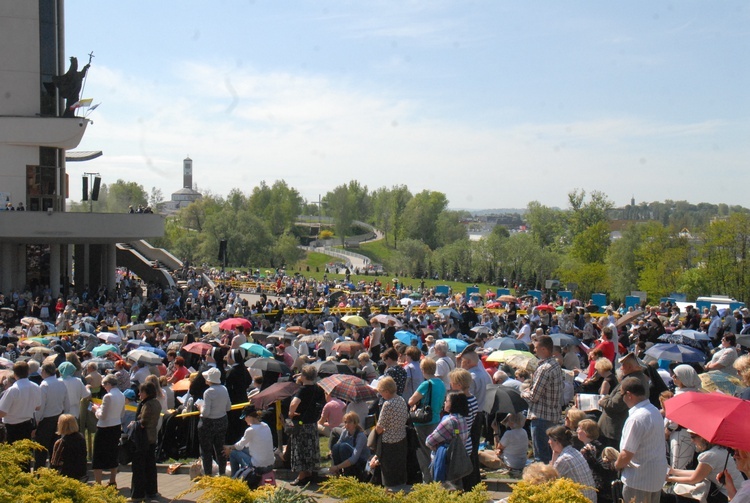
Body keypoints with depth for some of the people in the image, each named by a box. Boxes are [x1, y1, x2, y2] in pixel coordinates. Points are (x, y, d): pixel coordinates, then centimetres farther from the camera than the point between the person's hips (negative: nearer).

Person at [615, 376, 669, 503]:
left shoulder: (636, 418, -24)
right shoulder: (655, 411, 5)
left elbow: (627, 455, -25)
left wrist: (617, 464, -2)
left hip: (640, 481, -9)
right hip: (658, 476, 9)